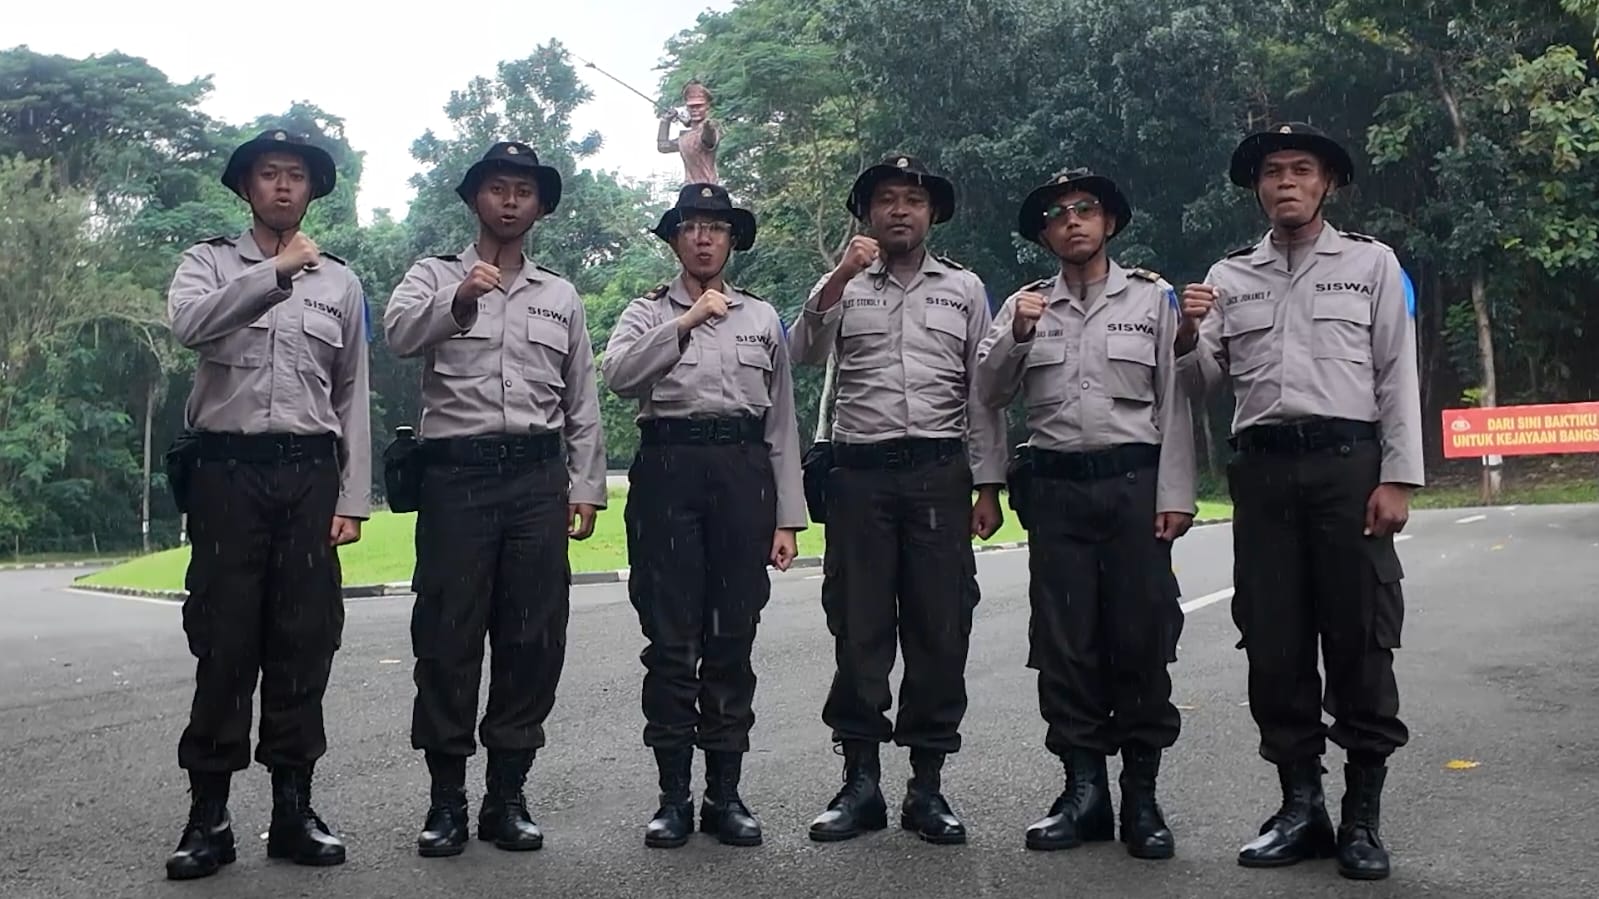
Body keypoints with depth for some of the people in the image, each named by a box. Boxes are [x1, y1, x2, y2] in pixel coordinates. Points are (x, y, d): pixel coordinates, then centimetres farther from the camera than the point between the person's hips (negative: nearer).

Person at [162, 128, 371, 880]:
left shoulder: (341, 281, 13)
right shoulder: (209, 262, 8)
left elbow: (353, 398, 11)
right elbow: (188, 324, -16)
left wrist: (352, 499, 4)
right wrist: (278, 268, -15)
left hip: (310, 472, 2)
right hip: (227, 468, -2)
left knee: (303, 643, 3)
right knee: (224, 644, 0)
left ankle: (293, 809, 13)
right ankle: (209, 814, 9)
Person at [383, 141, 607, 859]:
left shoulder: (561, 296, 18)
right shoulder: (435, 276, 10)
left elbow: (582, 403, 16)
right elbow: (399, 334, -12)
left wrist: (586, 488, 8)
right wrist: (459, 299, -29)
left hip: (538, 477, 3)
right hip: (456, 473, -2)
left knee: (533, 638, 2)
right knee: (447, 635, -1)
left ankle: (507, 795, 13)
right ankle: (447, 797, 9)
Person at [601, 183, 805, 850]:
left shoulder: (762, 318, 16)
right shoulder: (647, 313, 11)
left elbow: (782, 422, 14)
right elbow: (617, 375, -11)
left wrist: (787, 517, 9)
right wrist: (686, 321, -16)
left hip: (743, 471, 2)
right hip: (669, 469, -1)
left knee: (733, 641, 4)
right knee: (670, 640, -1)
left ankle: (726, 793, 13)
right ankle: (673, 796, 9)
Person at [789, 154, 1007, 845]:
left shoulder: (965, 289, 13)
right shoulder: (842, 287, 12)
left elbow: (982, 392, 10)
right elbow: (804, 356, -6)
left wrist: (987, 485, 5)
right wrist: (841, 277, -15)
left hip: (940, 472, 0)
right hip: (860, 473, 0)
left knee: (940, 628, 1)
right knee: (858, 628, 2)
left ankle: (927, 785, 12)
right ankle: (860, 782, 12)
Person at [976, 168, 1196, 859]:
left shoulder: (1152, 296, 7)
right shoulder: (1025, 305, 12)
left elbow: (1173, 401, 2)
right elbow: (990, 394, 6)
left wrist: (1174, 494, -5)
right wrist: (1016, 334, -11)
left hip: (1132, 481, -2)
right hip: (1055, 487, 2)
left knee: (1141, 639, -1)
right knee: (1064, 643, 3)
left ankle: (1141, 796, 9)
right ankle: (1083, 789, 12)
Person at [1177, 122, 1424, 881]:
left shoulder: (1371, 262, 8)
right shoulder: (1229, 275, 14)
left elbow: (1397, 376, 3)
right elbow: (1205, 379, 12)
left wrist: (1397, 477, -6)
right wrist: (1188, 336, -9)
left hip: (1347, 462, -2)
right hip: (1262, 468, 3)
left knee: (1359, 638, 0)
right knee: (1273, 640, 4)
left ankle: (1362, 814, 10)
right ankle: (1300, 805, 15)